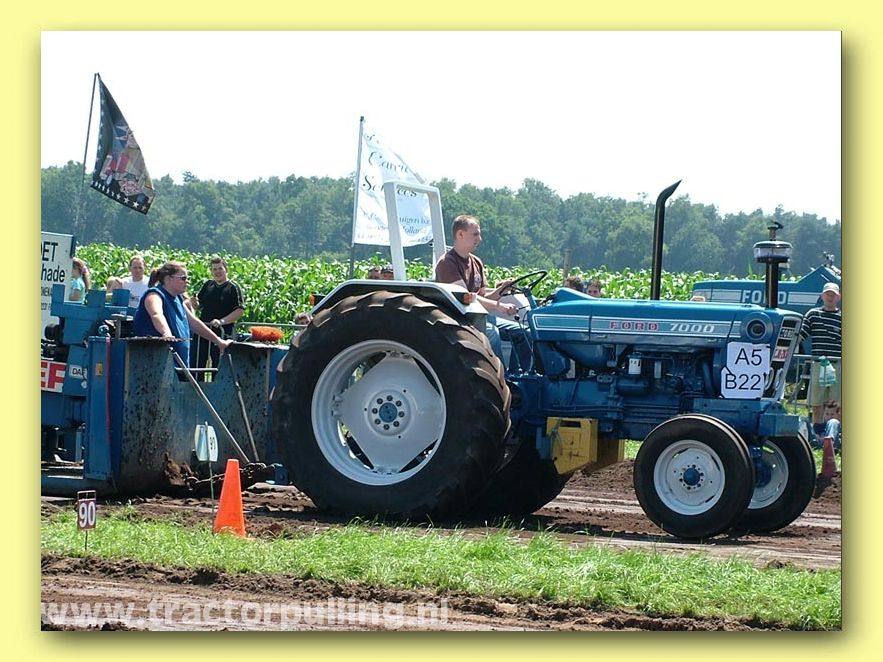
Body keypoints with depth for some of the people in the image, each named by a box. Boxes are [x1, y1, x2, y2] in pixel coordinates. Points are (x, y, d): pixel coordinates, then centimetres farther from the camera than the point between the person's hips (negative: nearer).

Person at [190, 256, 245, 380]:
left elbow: (240, 311, -11)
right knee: (195, 365, 4)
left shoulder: (233, 288, -3)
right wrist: (194, 303, -5)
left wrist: (222, 321, -21)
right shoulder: (207, 285, 12)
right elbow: (198, 307, 19)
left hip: (222, 332, -5)